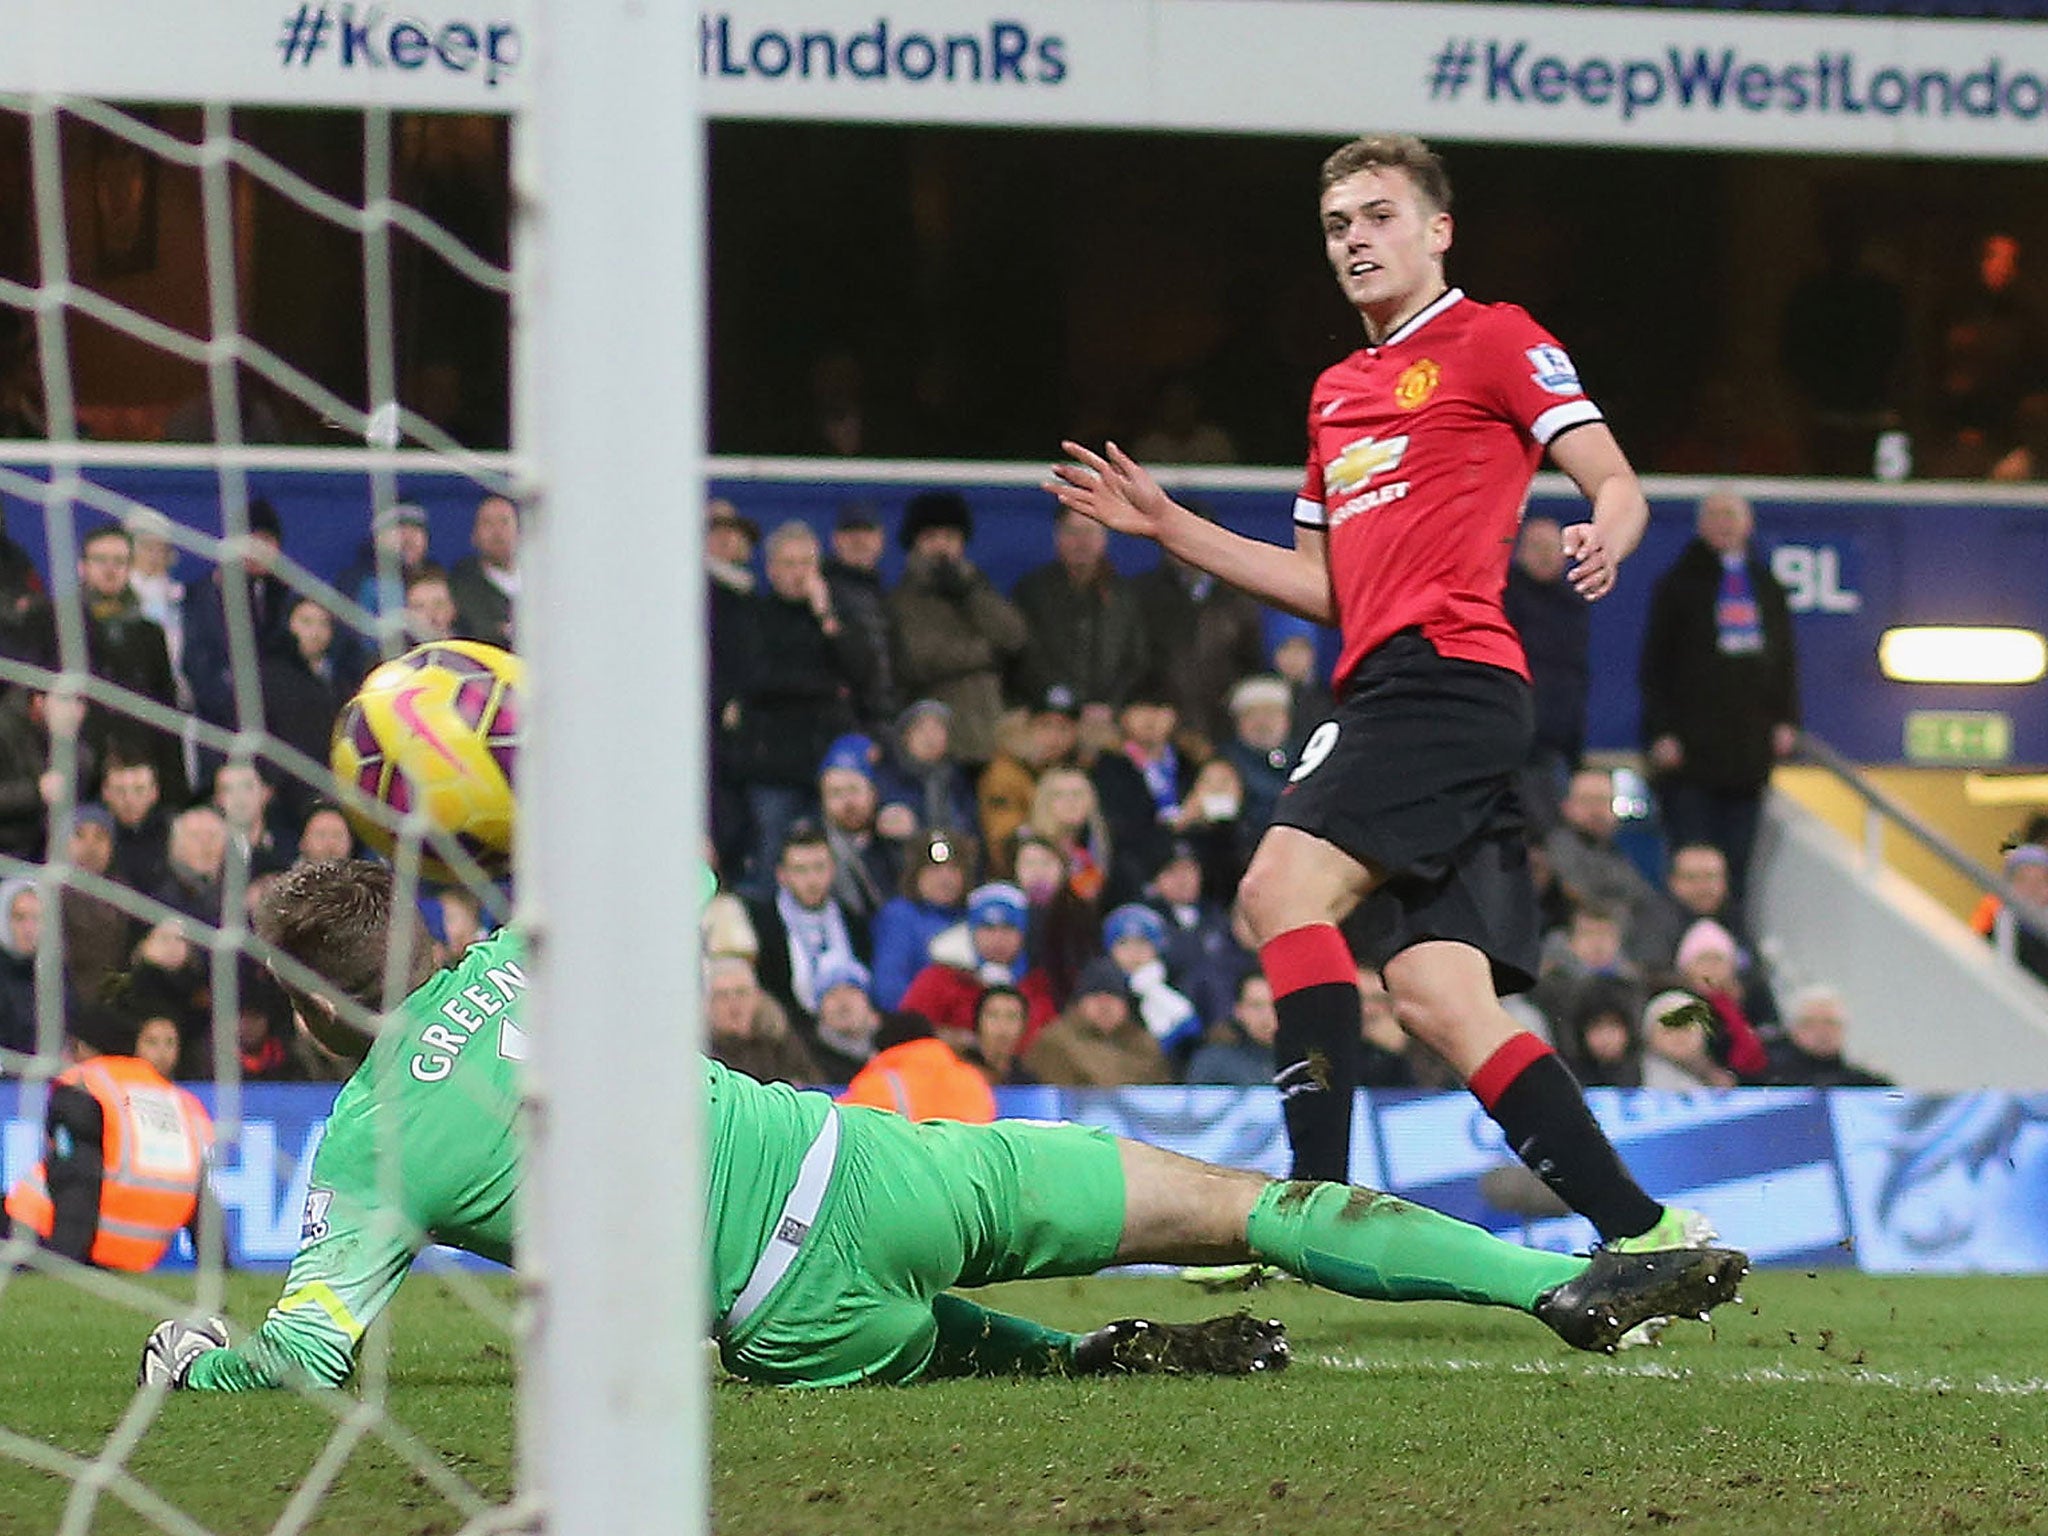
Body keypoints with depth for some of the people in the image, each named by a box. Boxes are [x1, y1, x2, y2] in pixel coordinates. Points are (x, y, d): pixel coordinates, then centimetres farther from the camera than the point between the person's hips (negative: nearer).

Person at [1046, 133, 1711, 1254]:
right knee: (1439, 1004, -3)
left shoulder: (1490, 341, 4)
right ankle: (1642, 1228, -5)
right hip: (1381, 684, 8)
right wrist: (1167, 525, 25)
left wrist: (1601, 537, -27)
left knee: (1285, 887, -22)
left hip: (1447, 667, -8)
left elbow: (1617, 485, -4)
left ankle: (1319, 1204, -28)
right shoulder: (1338, 394, 27)